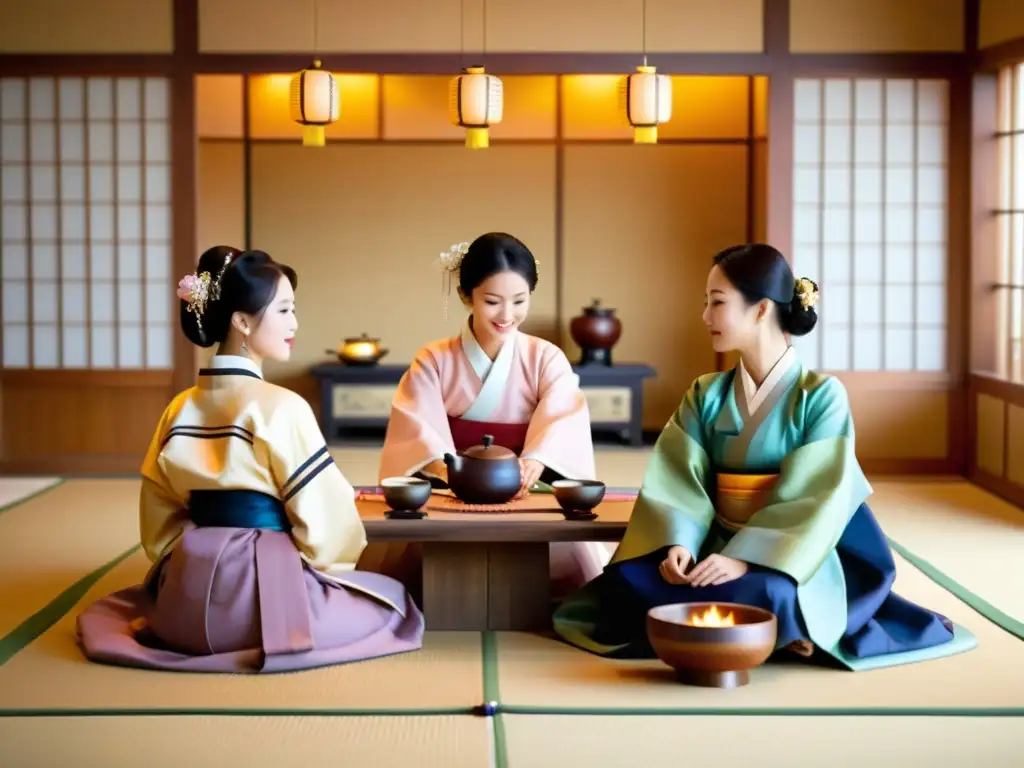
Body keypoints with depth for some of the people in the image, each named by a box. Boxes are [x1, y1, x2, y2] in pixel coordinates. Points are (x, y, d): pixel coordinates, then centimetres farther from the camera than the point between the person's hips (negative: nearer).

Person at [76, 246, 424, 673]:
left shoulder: (181, 408, 7)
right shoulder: (280, 407, -14)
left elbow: (159, 523, 11)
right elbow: (323, 516, -11)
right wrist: (328, 565, 8)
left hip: (189, 599, 7)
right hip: (267, 589, -7)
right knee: (390, 597, 15)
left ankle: (198, 634, 14)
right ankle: (273, 639, 3)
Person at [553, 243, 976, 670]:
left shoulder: (821, 395, -6)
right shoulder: (706, 395, 8)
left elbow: (818, 501, -15)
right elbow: (677, 482, 0)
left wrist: (747, 559, -27)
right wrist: (676, 544, -21)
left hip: (791, 559, -4)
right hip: (721, 548, 4)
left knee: (762, 596, -40)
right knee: (631, 579, -26)